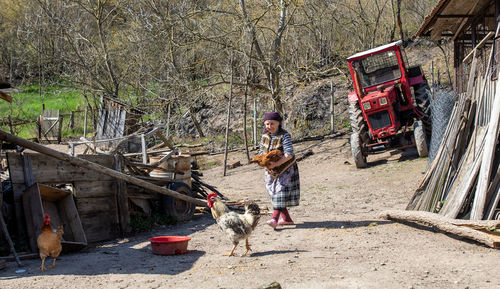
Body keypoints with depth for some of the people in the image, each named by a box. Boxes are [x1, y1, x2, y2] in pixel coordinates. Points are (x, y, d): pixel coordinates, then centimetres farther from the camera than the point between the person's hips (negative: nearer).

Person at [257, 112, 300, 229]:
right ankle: (287, 219, 18)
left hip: (285, 168, -7)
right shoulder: (265, 136, 1)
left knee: (281, 191, -15)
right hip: (271, 170, 7)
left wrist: (276, 163, -37)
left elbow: (289, 154, -27)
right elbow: (261, 152, 7)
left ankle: (275, 219, -22)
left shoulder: (284, 136, -18)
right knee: (273, 192, 7)